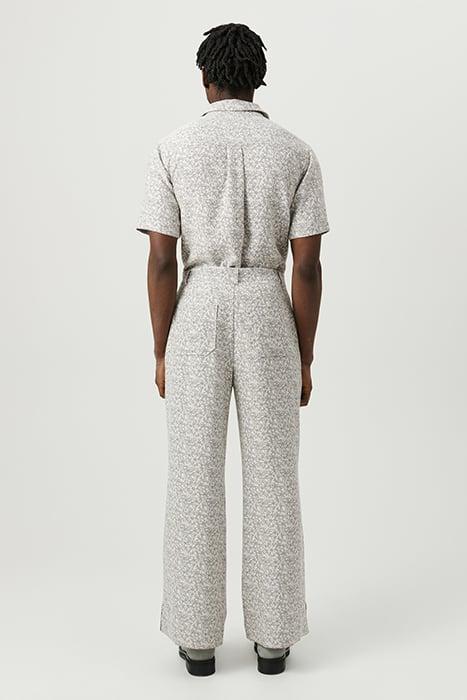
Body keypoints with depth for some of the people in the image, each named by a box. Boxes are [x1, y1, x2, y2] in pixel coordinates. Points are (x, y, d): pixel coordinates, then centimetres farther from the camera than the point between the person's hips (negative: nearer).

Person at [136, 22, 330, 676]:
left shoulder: (173, 148, -1)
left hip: (197, 318, 0)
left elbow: (161, 260, -5)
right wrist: (304, 359, 5)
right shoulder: (297, 152, 1)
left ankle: (199, 635, 16)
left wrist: (162, 352, 4)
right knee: (272, 480, 8)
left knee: (195, 480, 7)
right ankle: (273, 634, 16)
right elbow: (307, 267, -3)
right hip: (269, 320, 1)